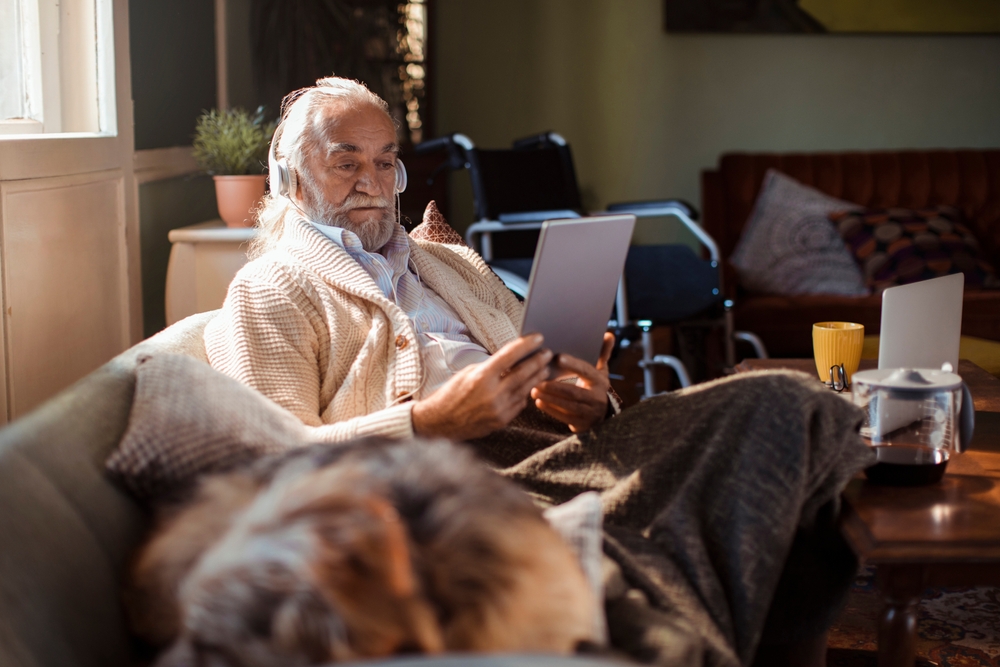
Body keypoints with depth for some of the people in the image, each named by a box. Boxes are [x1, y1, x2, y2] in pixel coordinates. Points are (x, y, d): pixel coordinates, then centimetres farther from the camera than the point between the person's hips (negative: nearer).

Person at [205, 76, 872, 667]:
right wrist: (435, 420, -16)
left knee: (778, 402, -19)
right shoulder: (267, 292, 12)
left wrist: (587, 405, 2)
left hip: (551, 448, 7)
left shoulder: (456, 266, 34)